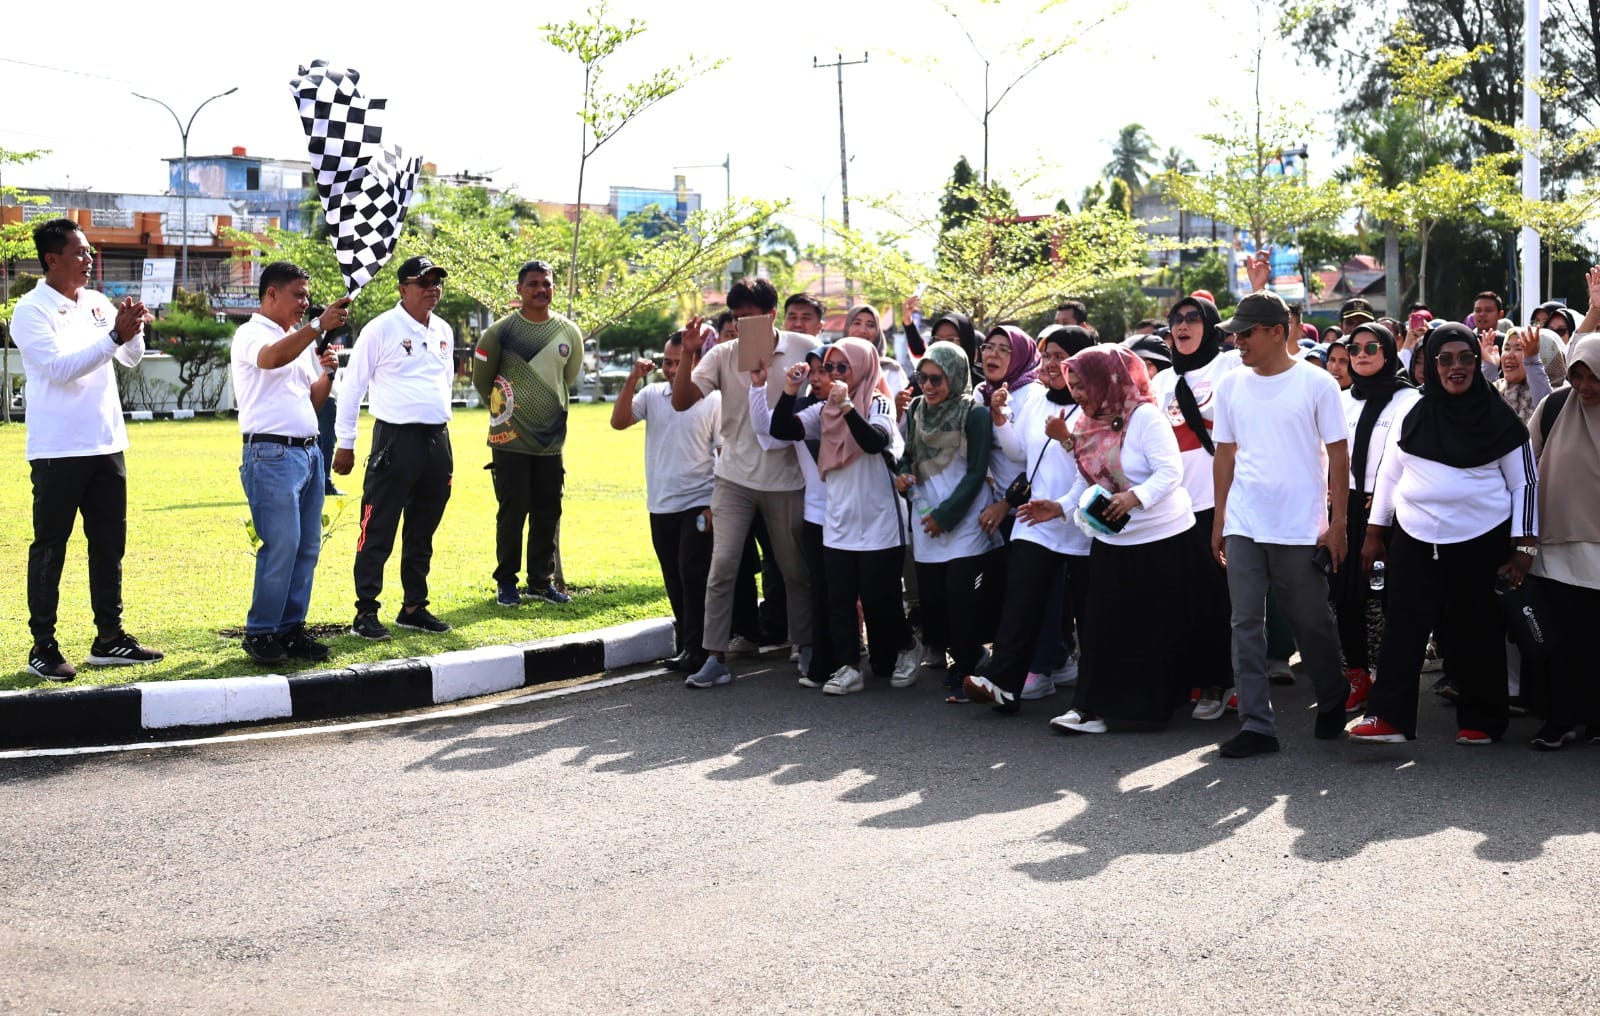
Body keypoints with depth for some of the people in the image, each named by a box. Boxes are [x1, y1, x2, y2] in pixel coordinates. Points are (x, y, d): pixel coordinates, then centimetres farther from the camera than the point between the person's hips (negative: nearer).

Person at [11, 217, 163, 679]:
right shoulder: (31, 310, -8)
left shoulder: (97, 303, 10)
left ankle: (109, 638, 19)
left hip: (106, 445, 6)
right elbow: (58, 368, -19)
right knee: (50, 548, 0)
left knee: (110, 544, 10)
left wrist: (134, 330, -9)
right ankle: (43, 647, 5)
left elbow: (131, 359, 12)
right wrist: (115, 335, -23)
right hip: (58, 450, -6)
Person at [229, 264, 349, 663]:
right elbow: (272, 358, -26)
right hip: (272, 453, -8)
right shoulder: (251, 334, -2)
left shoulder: (302, 339, 22)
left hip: (308, 451, 8)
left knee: (307, 547, 6)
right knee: (281, 547, -11)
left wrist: (327, 373, 6)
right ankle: (260, 634, -3)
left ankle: (291, 629, 12)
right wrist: (318, 326, -33)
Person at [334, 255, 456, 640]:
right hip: (396, 439, -6)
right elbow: (352, 387, -5)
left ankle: (414, 608, 22)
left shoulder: (443, 332, 12)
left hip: (437, 439, 7)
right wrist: (345, 444, -5)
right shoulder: (381, 329, -7)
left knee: (422, 533, 13)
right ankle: (365, 612, 0)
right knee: (378, 531, -5)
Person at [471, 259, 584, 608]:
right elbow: (481, 379, 5)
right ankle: (506, 582, 11)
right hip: (511, 439, -4)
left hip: (552, 439, 4)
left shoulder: (570, 333, 4)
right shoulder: (500, 331, -7)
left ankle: (541, 581, 19)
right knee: (513, 511, -1)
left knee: (548, 513, 8)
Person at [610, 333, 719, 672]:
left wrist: (716, 505, -12)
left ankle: (695, 650, -1)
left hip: (698, 505, -5)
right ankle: (687, 640, 22)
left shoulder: (713, 400, -6)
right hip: (661, 505, 5)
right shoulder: (652, 395, 5)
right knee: (674, 580, 12)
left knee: (693, 577, -7)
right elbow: (618, 421, -3)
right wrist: (632, 380, -11)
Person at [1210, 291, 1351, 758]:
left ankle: (1333, 701, 32)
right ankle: (1256, 724, 4)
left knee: (1312, 623, 8)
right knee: (1246, 625, 0)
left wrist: (1337, 523, -6)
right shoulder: (1231, 384, 6)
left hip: (1301, 528, -3)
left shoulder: (1316, 383, -4)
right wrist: (1219, 519, 9)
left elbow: (1338, 455, -2)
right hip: (1243, 526, 3)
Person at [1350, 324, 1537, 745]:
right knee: (1403, 627, -4)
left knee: (1476, 633, 5)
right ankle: (1389, 717, -4)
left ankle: (1480, 720, 17)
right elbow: (1389, 475, 12)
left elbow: (1525, 482, 1)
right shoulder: (1411, 414, 4)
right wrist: (1374, 534, 10)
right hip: (1415, 540, 2)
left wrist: (1524, 546, -5)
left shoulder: (1499, 418, -2)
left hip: (1480, 542, -2)